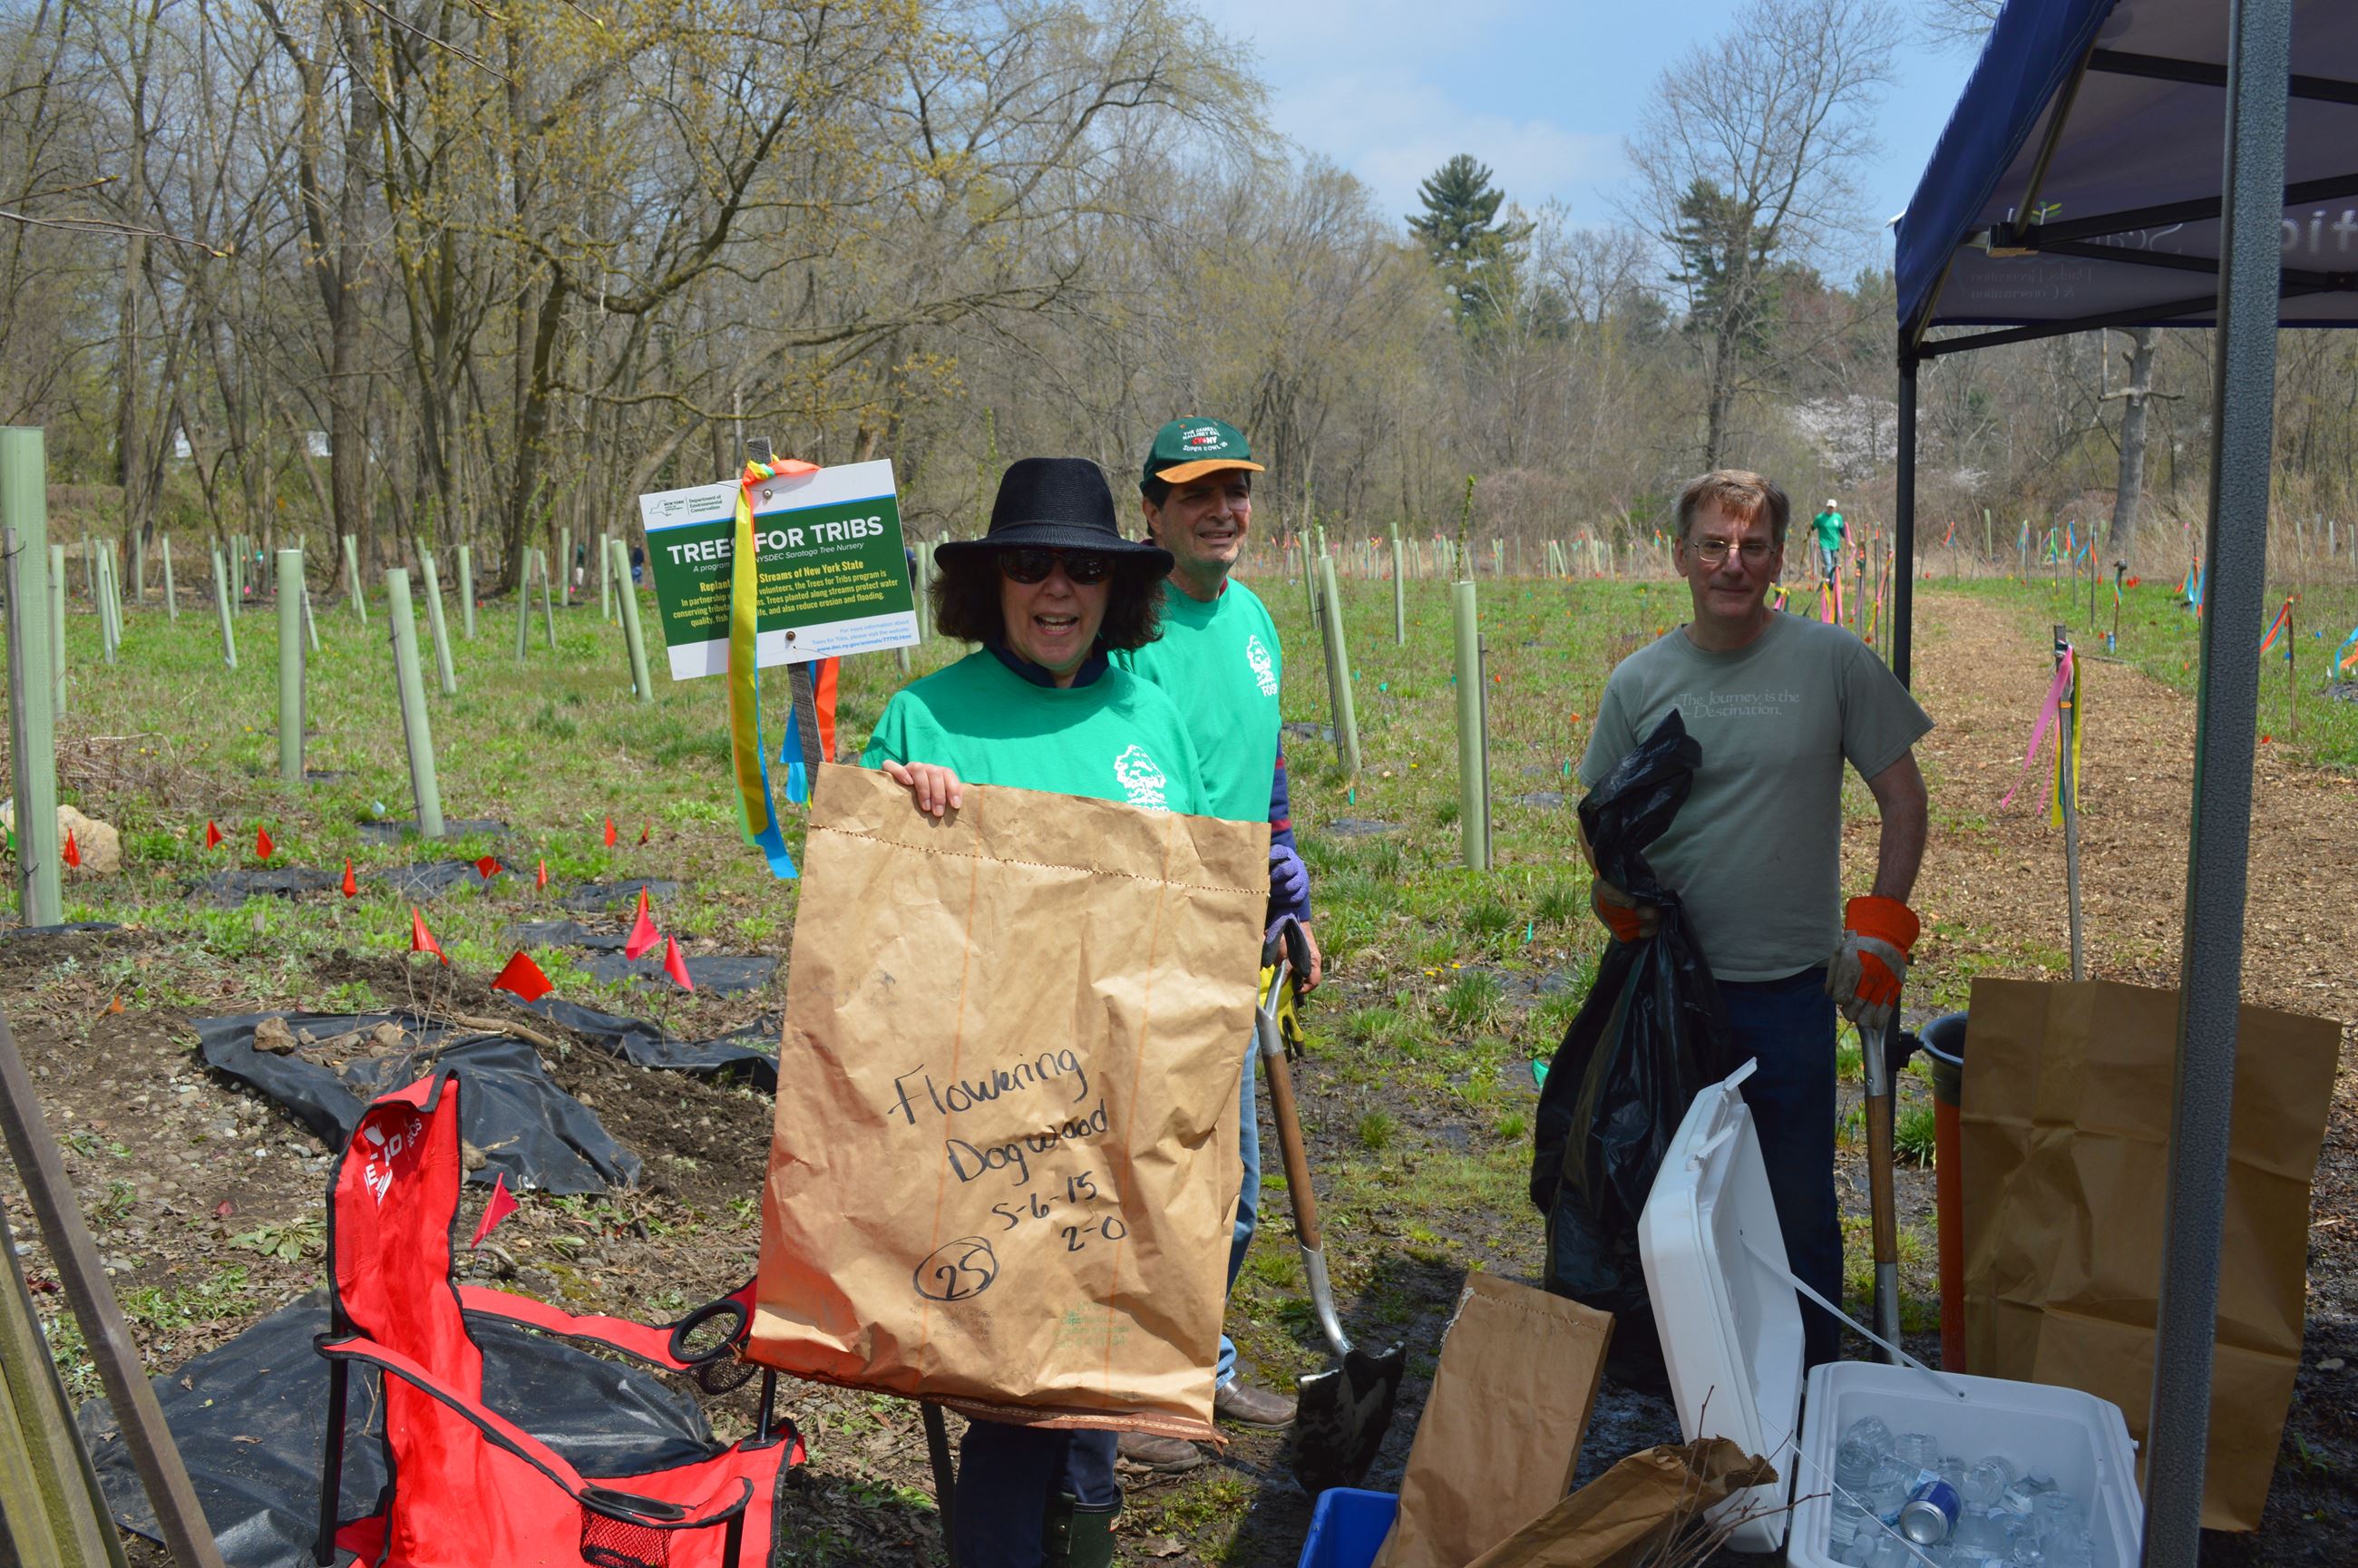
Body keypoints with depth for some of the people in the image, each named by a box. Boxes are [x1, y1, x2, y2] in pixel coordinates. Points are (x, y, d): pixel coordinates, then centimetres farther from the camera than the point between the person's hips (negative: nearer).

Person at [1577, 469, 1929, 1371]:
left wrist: (1881, 928, -4)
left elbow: (1903, 798, 3)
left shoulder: (1832, 662, -3)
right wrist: (1612, 891, -8)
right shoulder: (1639, 680, 3)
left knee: (1798, 1210, 5)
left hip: (1791, 988, -2)